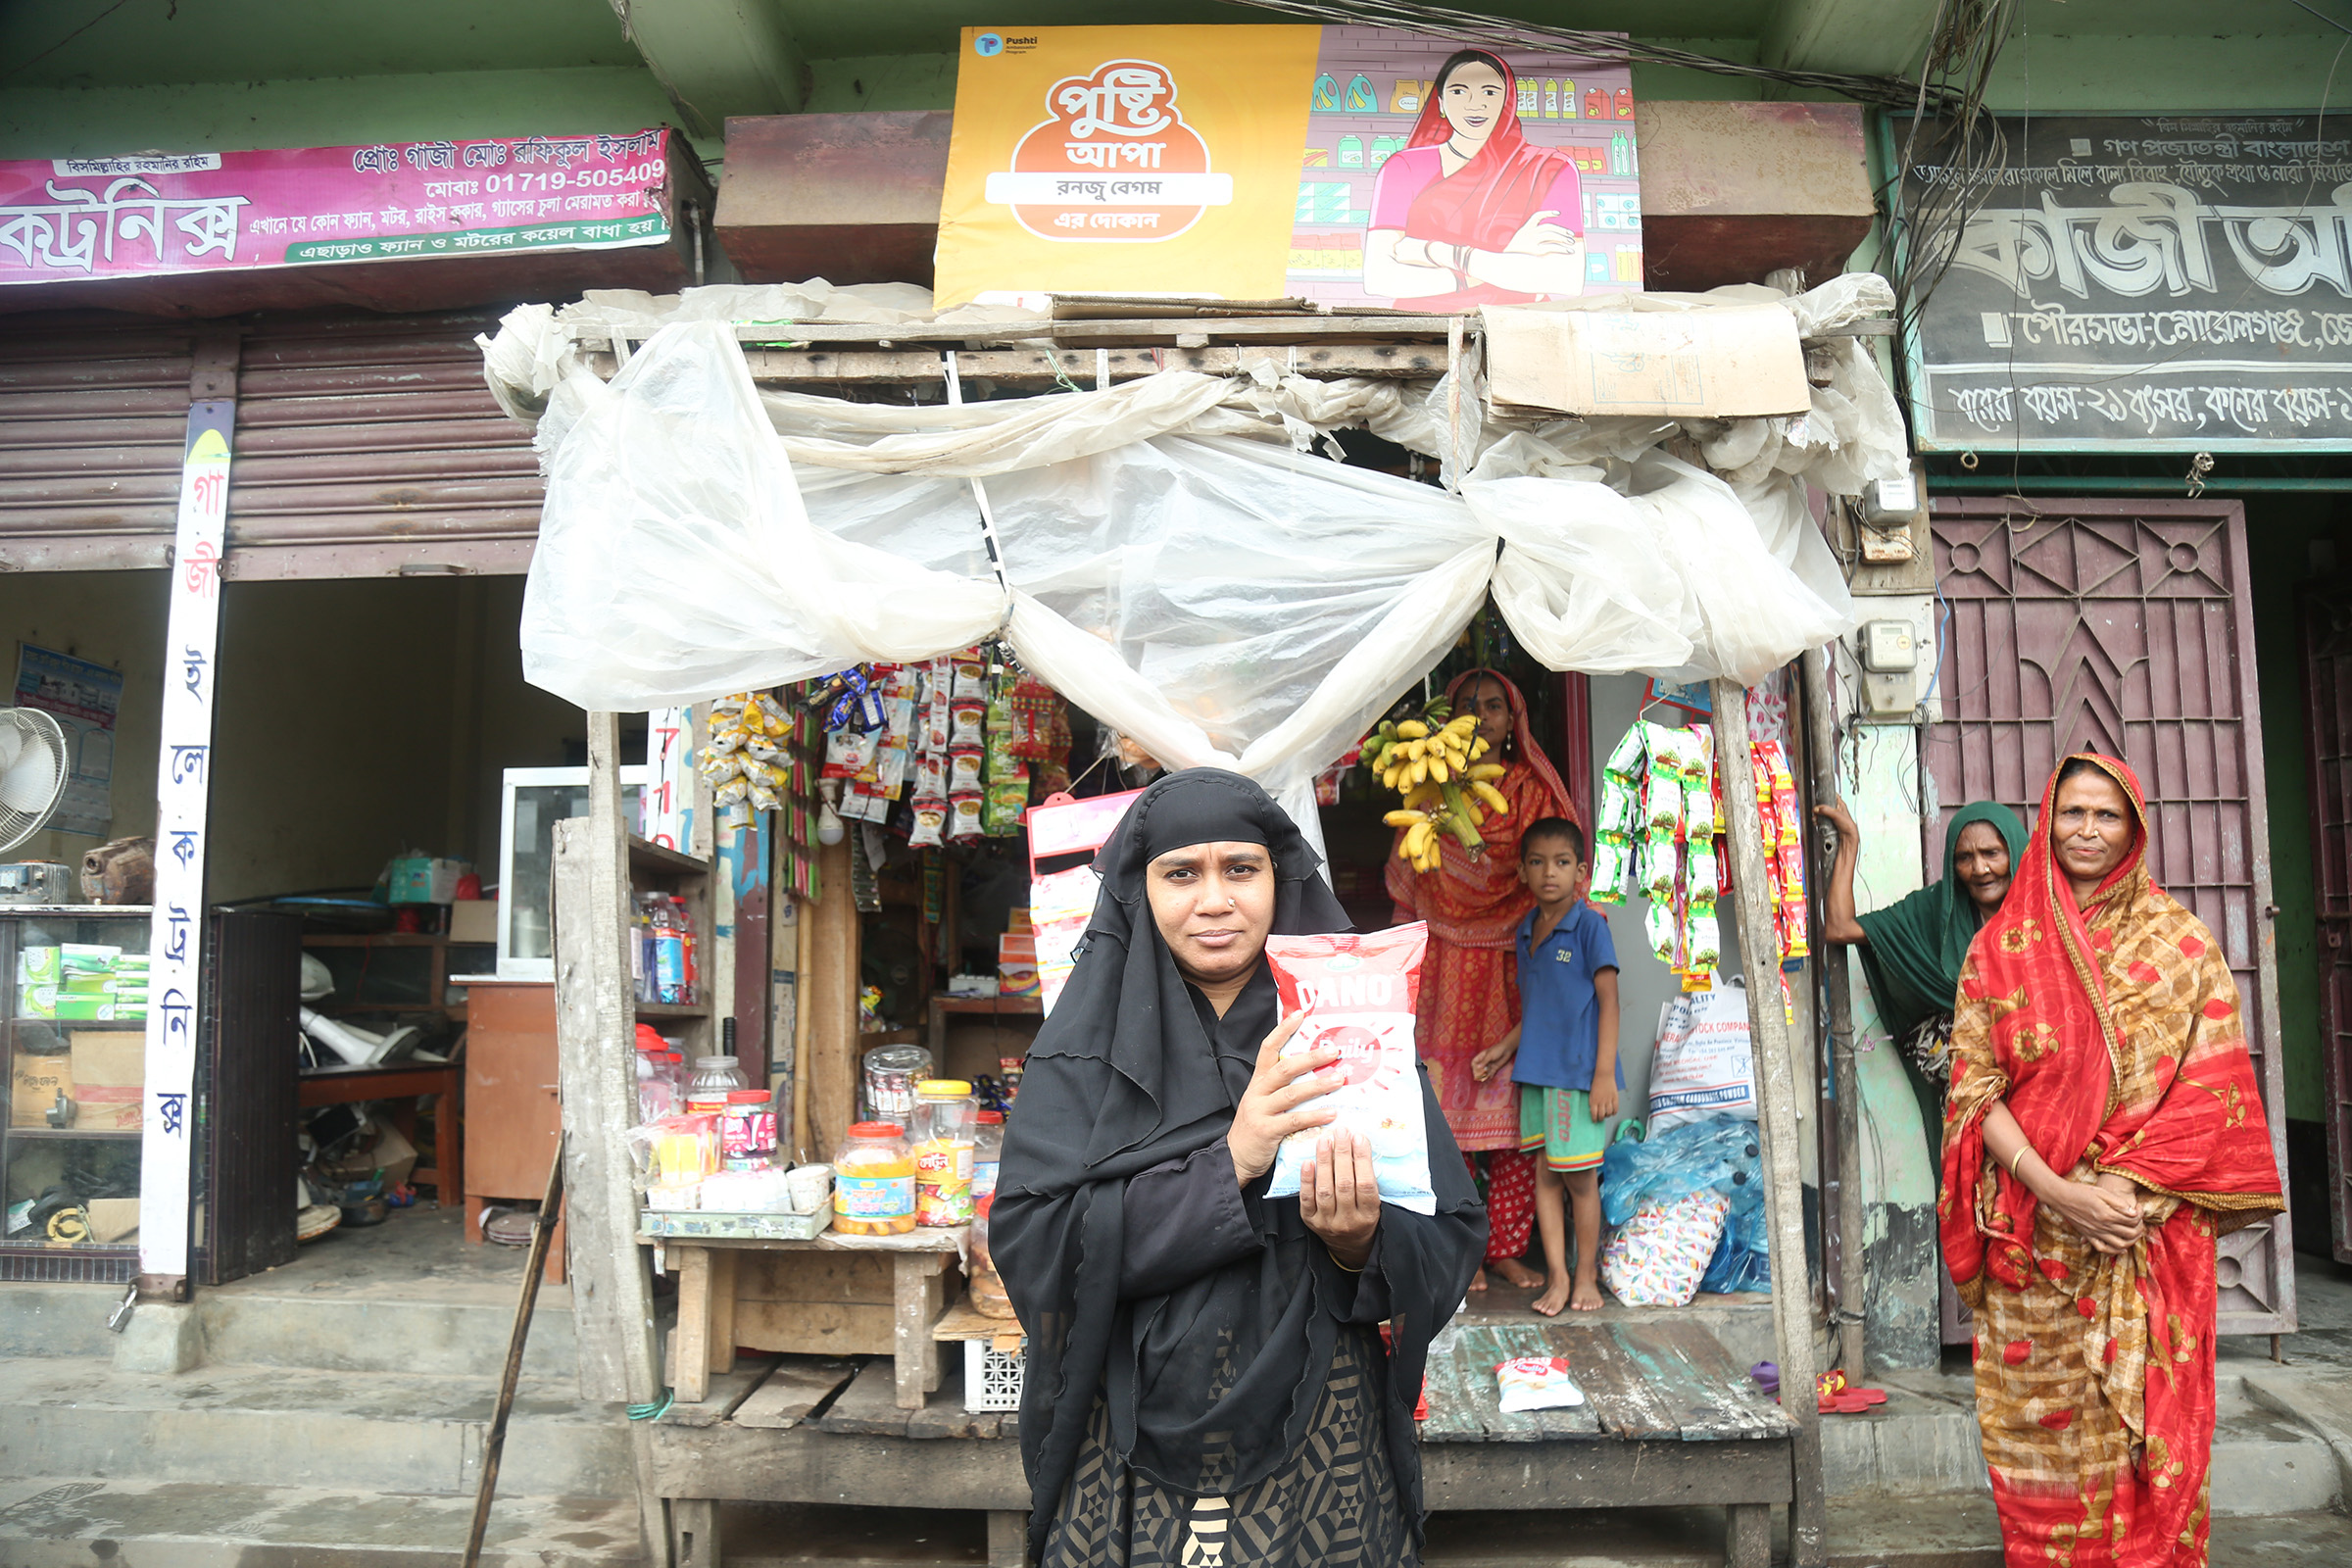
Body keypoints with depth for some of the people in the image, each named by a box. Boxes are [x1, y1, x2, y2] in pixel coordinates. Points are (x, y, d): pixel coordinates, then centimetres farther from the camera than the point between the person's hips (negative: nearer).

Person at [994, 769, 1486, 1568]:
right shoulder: (1089, 1044, -5)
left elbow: (1453, 1242, -4)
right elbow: (1027, 1238, -15)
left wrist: (1363, 1246, -26)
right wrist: (1224, 1165, -25)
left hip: (1319, 1455, 1)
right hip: (1134, 1461, 0)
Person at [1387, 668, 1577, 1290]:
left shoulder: (1531, 790, 10)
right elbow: (1409, 880, 11)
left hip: (1513, 965, 1)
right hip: (1446, 968, -1)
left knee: (1515, 1106, 0)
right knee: (1450, 1107, -4)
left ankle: (1506, 1246, 11)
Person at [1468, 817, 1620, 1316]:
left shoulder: (1589, 925, -7)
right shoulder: (1526, 930, 11)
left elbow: (1608, 1000, -9)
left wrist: (1605, 1074, -13)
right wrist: (1505, 1048, 21)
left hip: (1579, 1072, -6)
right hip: (1536, 1070, 6)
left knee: (1579, 1177, 3)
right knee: (1544, 1174, 7)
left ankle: (1586, 1275, 18)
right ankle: (1556, 1275, 16)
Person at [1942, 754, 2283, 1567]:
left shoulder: (2182, 941, 4)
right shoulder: (2000, 948, 3)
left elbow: (2212, 1084, -2)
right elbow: (1976, 1089, -1)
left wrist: (2129, 1184, -14)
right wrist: (2058, 1192, -14)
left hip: (2154, 1226, 0)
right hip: (2034, 1231, 0)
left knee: (2151, 1424, 6)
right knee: (2045, 1428, 7)